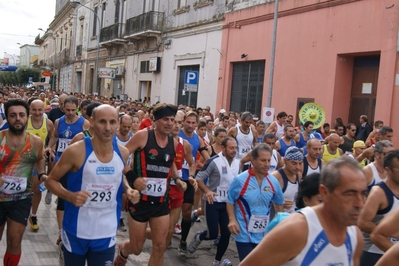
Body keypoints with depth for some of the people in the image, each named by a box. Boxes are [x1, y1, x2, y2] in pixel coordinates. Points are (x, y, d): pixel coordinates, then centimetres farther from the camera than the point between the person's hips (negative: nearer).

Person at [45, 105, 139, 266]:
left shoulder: (122, 153, -2)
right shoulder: (76, 151, -16)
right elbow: (51, 180, -6)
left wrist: (128, 189, -2)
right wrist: (70, 196, -23)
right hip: (76, 232, -2)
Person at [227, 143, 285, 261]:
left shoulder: (273, 182, -2)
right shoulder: (240, 180, -14)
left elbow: (279, 203, 13)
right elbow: (230, 201, -3)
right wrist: (232, 220, -16)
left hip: (265, 235, 5)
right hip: (244, 235, -4)